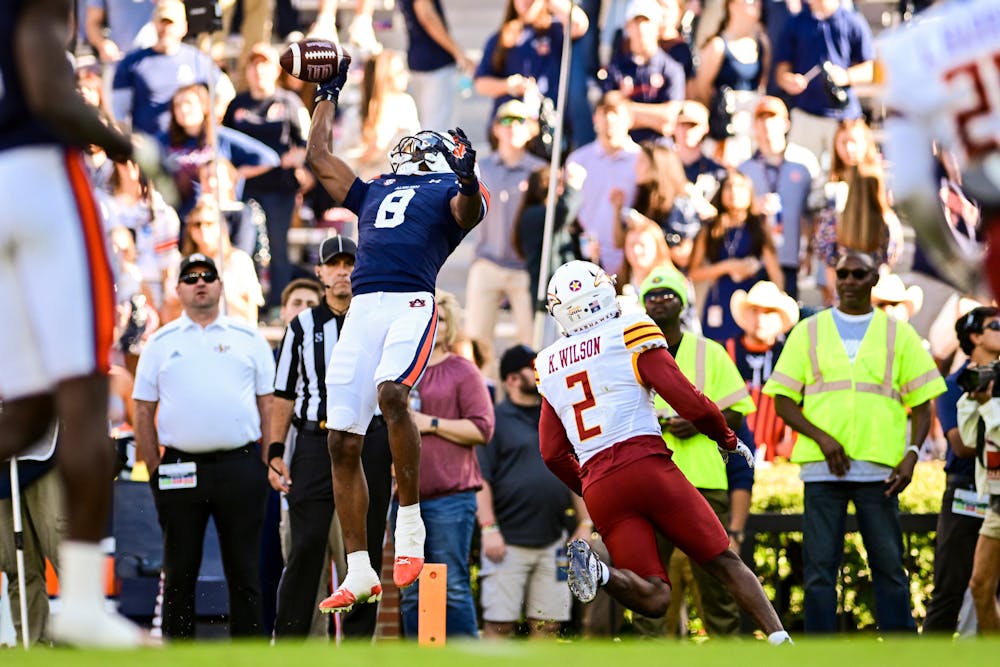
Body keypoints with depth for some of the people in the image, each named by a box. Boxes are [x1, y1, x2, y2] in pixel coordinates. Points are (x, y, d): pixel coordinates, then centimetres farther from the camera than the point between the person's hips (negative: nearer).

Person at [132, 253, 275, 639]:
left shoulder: (249, 339, 10)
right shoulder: (161, 343, 10)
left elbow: (268, 404, 10)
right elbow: (143, 410, 8)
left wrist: (268, 462, 0)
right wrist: (155, 471, 0)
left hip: (240, 466, 0)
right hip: (180, 470, 0)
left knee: (244, 570, 1)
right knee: (179, 571, 3)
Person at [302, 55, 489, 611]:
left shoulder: (451, 190, 13)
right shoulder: (375, 192, 31)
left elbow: (470, 212, -10)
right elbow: (319, 156, 40)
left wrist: (469, 181, -31)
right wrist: (330, 94, 47)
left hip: (412, 304, -6)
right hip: (363, 309, 6)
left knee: (391, 393, -33)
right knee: (344, 442, -1)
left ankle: (411, 525, -23)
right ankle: (360, 572, 4)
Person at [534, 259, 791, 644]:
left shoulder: (548, 366, 16)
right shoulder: (631, 335, 2)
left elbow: (553, 453, 18)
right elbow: (690, 404, -3)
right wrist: (728, 441, 15)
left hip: (598, 487, 3)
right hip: (647, 466, -3)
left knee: (654, 598, 1)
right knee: (725, 563, 6)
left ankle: (596, 570, -26)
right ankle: (779, 639, -7)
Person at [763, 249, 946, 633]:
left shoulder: (898, 334, 11)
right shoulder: (809, 332, 11)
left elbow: (921, 403, 10)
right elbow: (783, 400, 8)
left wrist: (911, 455, -7)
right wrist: (821, 438, -8)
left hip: (879, 470, 0)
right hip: (821, 468, 0)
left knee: (889, 566, -1)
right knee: (819, 568, -2)